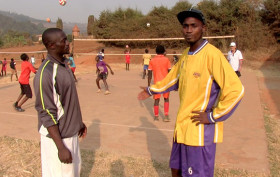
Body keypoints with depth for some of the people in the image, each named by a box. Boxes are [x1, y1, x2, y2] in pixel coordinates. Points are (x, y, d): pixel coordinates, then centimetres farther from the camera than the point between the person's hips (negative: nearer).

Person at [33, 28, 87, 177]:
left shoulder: (64, 64, 5)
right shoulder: (46, 73, -23)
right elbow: (47, 114, -23)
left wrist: (78, 122, 21)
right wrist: (61, 147, -23)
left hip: (70, 132, 9)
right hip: (57, 137, -9)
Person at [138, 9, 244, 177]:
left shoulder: (212, 55, -18)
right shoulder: (185, 55, 6)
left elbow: (236, 90, -22)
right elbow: (173, 79, 24)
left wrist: (213, 116, -18)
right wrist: (152, 90, 30)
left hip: (201, 130, -8)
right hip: (182, 126, 8)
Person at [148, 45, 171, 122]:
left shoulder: (152, 60, 2)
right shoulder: (166, 59, -2)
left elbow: (150, 73, 0)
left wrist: (148, 85, 5)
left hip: (157, 82, 1)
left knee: (156, 100, 11)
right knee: (166, 99, 15)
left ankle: (156, 116, 16)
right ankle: (166, 116, 8)